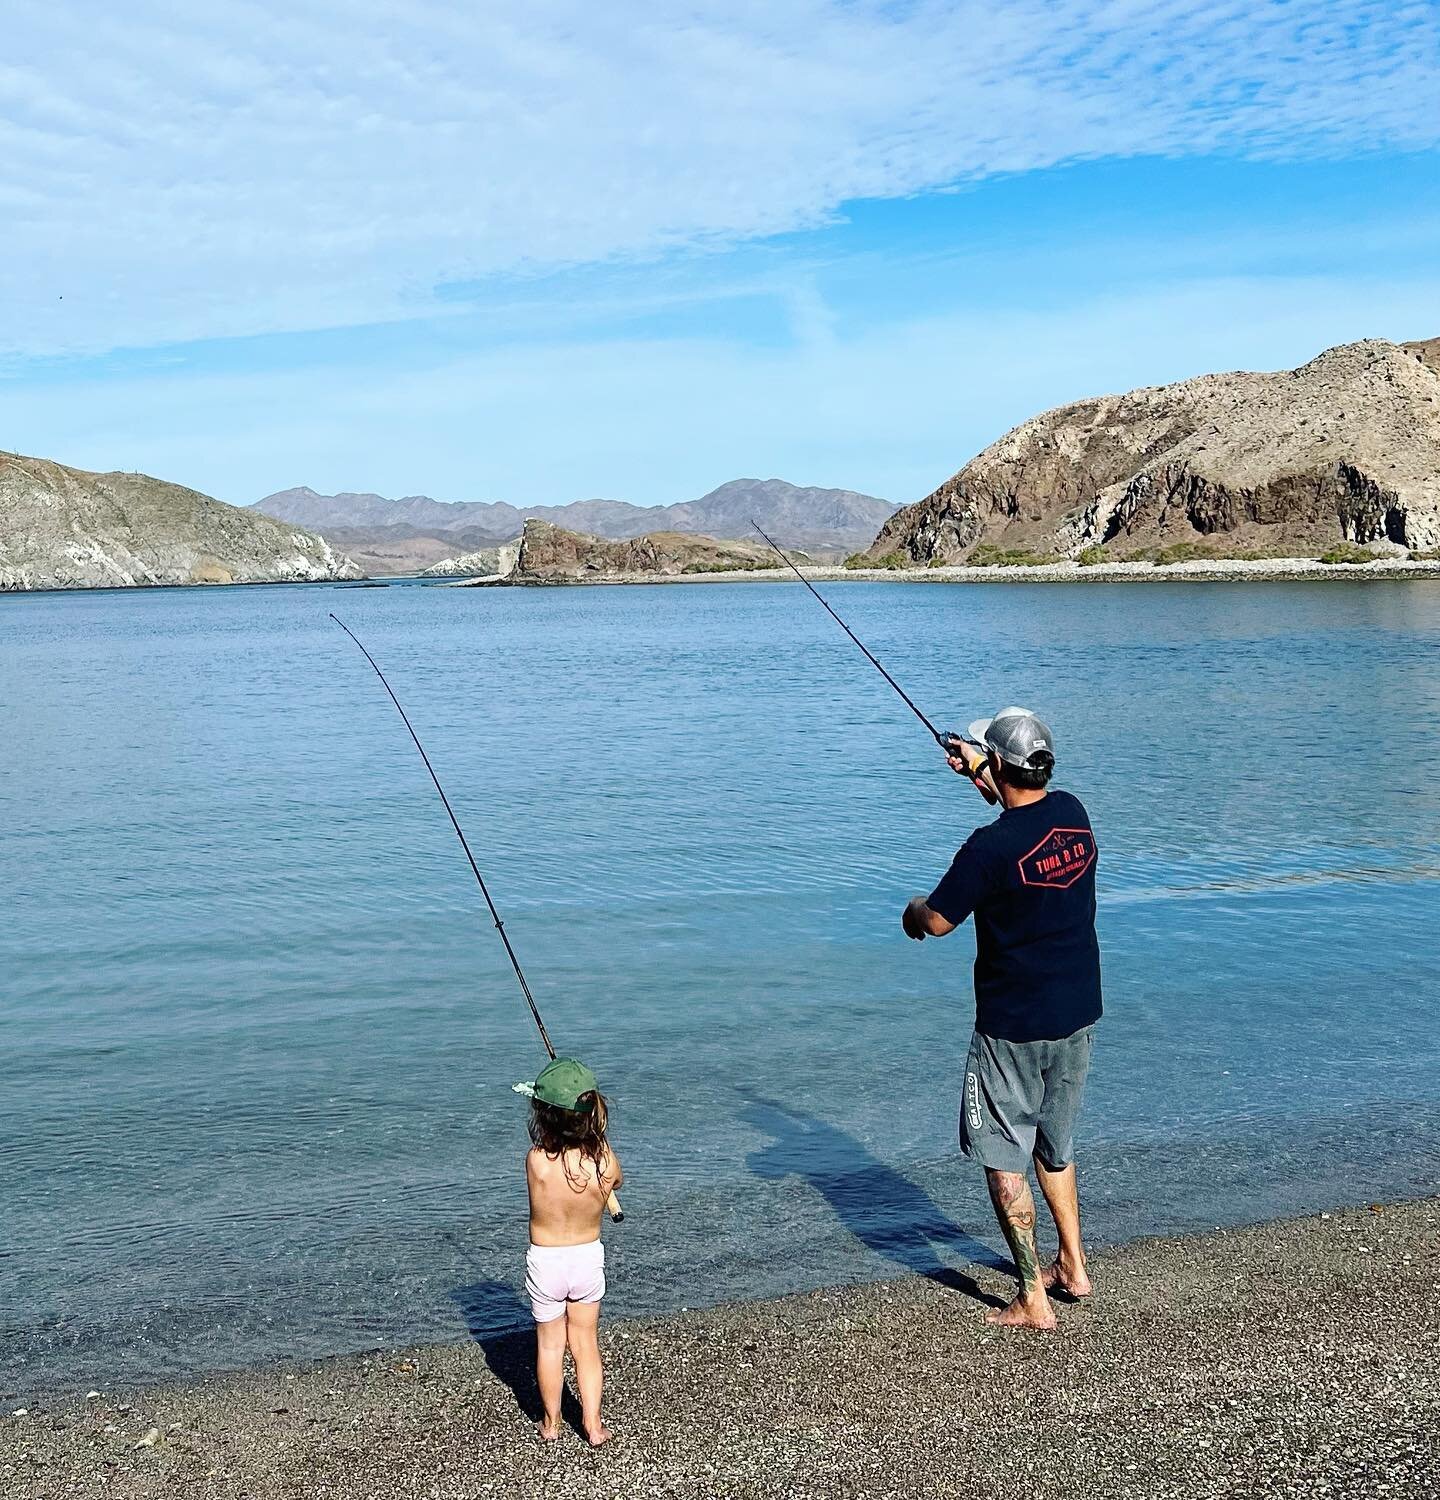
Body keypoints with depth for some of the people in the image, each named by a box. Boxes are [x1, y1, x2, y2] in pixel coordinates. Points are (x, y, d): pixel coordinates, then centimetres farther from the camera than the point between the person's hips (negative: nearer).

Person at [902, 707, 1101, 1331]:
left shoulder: (992, 846, -23)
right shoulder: (1074, 813, -1)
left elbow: (937, 921, -13)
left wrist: (913, 910, 9)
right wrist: (979, 771, 30)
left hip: (1012, 1028, -7)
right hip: (1078, 1017, 7)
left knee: (1004, 1161, 5)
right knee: (1055, 1146, 24)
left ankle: (1033, 1300, 10)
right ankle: (1072, 1266, 33)